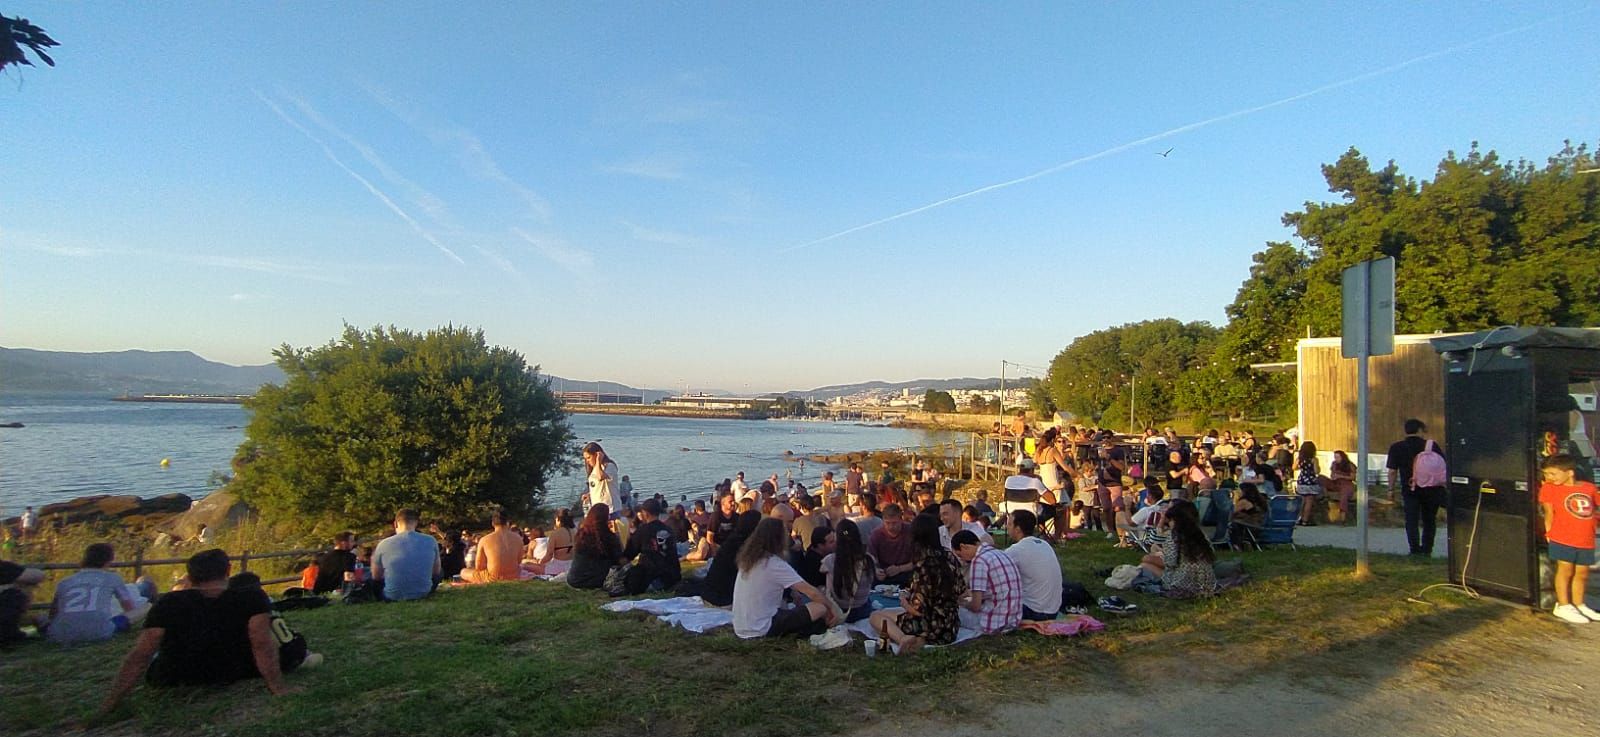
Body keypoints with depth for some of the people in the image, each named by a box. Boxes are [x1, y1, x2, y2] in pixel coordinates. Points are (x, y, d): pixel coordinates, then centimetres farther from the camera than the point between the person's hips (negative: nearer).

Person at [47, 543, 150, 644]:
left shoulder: (64, 582, 23)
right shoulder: (112, 578, 16)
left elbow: (53, 614, 39)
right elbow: (130, 608, 28)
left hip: (62, 636, 5)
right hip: (99, 632, -5)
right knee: (147, 607, 7)